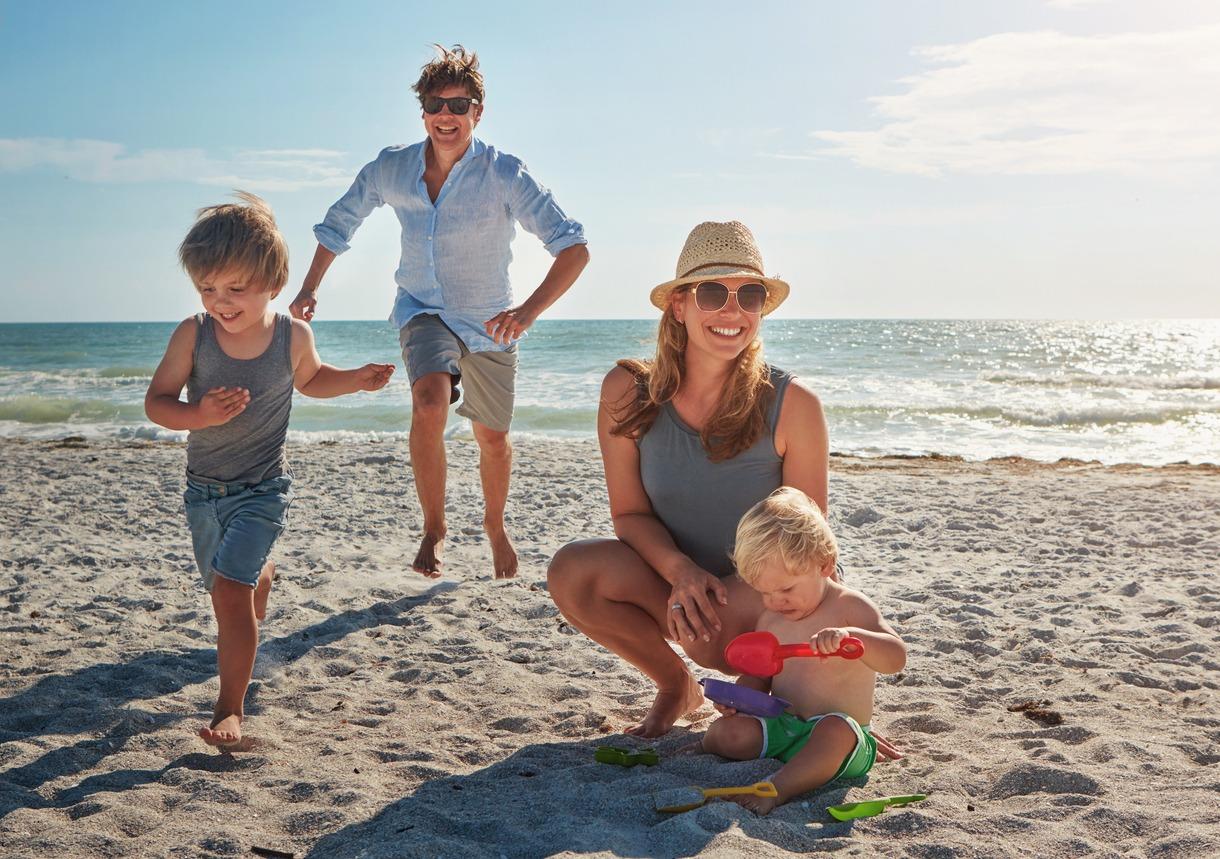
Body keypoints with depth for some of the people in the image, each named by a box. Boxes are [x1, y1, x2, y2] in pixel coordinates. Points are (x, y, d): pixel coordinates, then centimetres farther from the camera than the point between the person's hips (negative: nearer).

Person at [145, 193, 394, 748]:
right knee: (236, 583, 21)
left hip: (262, 489, -3)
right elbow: (157, 402, -10)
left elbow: (309, 380, 14)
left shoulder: (293, 337, -10)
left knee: (231, 590, -16)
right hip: (203, 488, 3)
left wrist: (357, 380, -1)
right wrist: (201, 415, -29)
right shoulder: (192, 336, -13)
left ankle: (230, 709, -5)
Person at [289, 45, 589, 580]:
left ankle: (495, 526, 43)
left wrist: (528, 311, -44)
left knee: (493, 439, 13)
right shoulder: (390, 170, -12)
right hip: (423, 311, 0)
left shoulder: (505, 175, -23)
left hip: (488, 321, 0)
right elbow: (339, 224, 7)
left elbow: (574, 249, -29)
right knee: (430, 402, -29)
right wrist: (309, 290, -2)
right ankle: (433, 528, -11)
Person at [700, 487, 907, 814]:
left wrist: (851, 635, -41)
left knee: (838, 729, -40)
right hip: (779, 728, 5)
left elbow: (896, 658, -21)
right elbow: (759, 675, 20)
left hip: (836, 738, -5)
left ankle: (776, 789, -49)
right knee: (729, 731, -24)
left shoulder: (851, 608, -8)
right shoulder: (770, 618, 10)